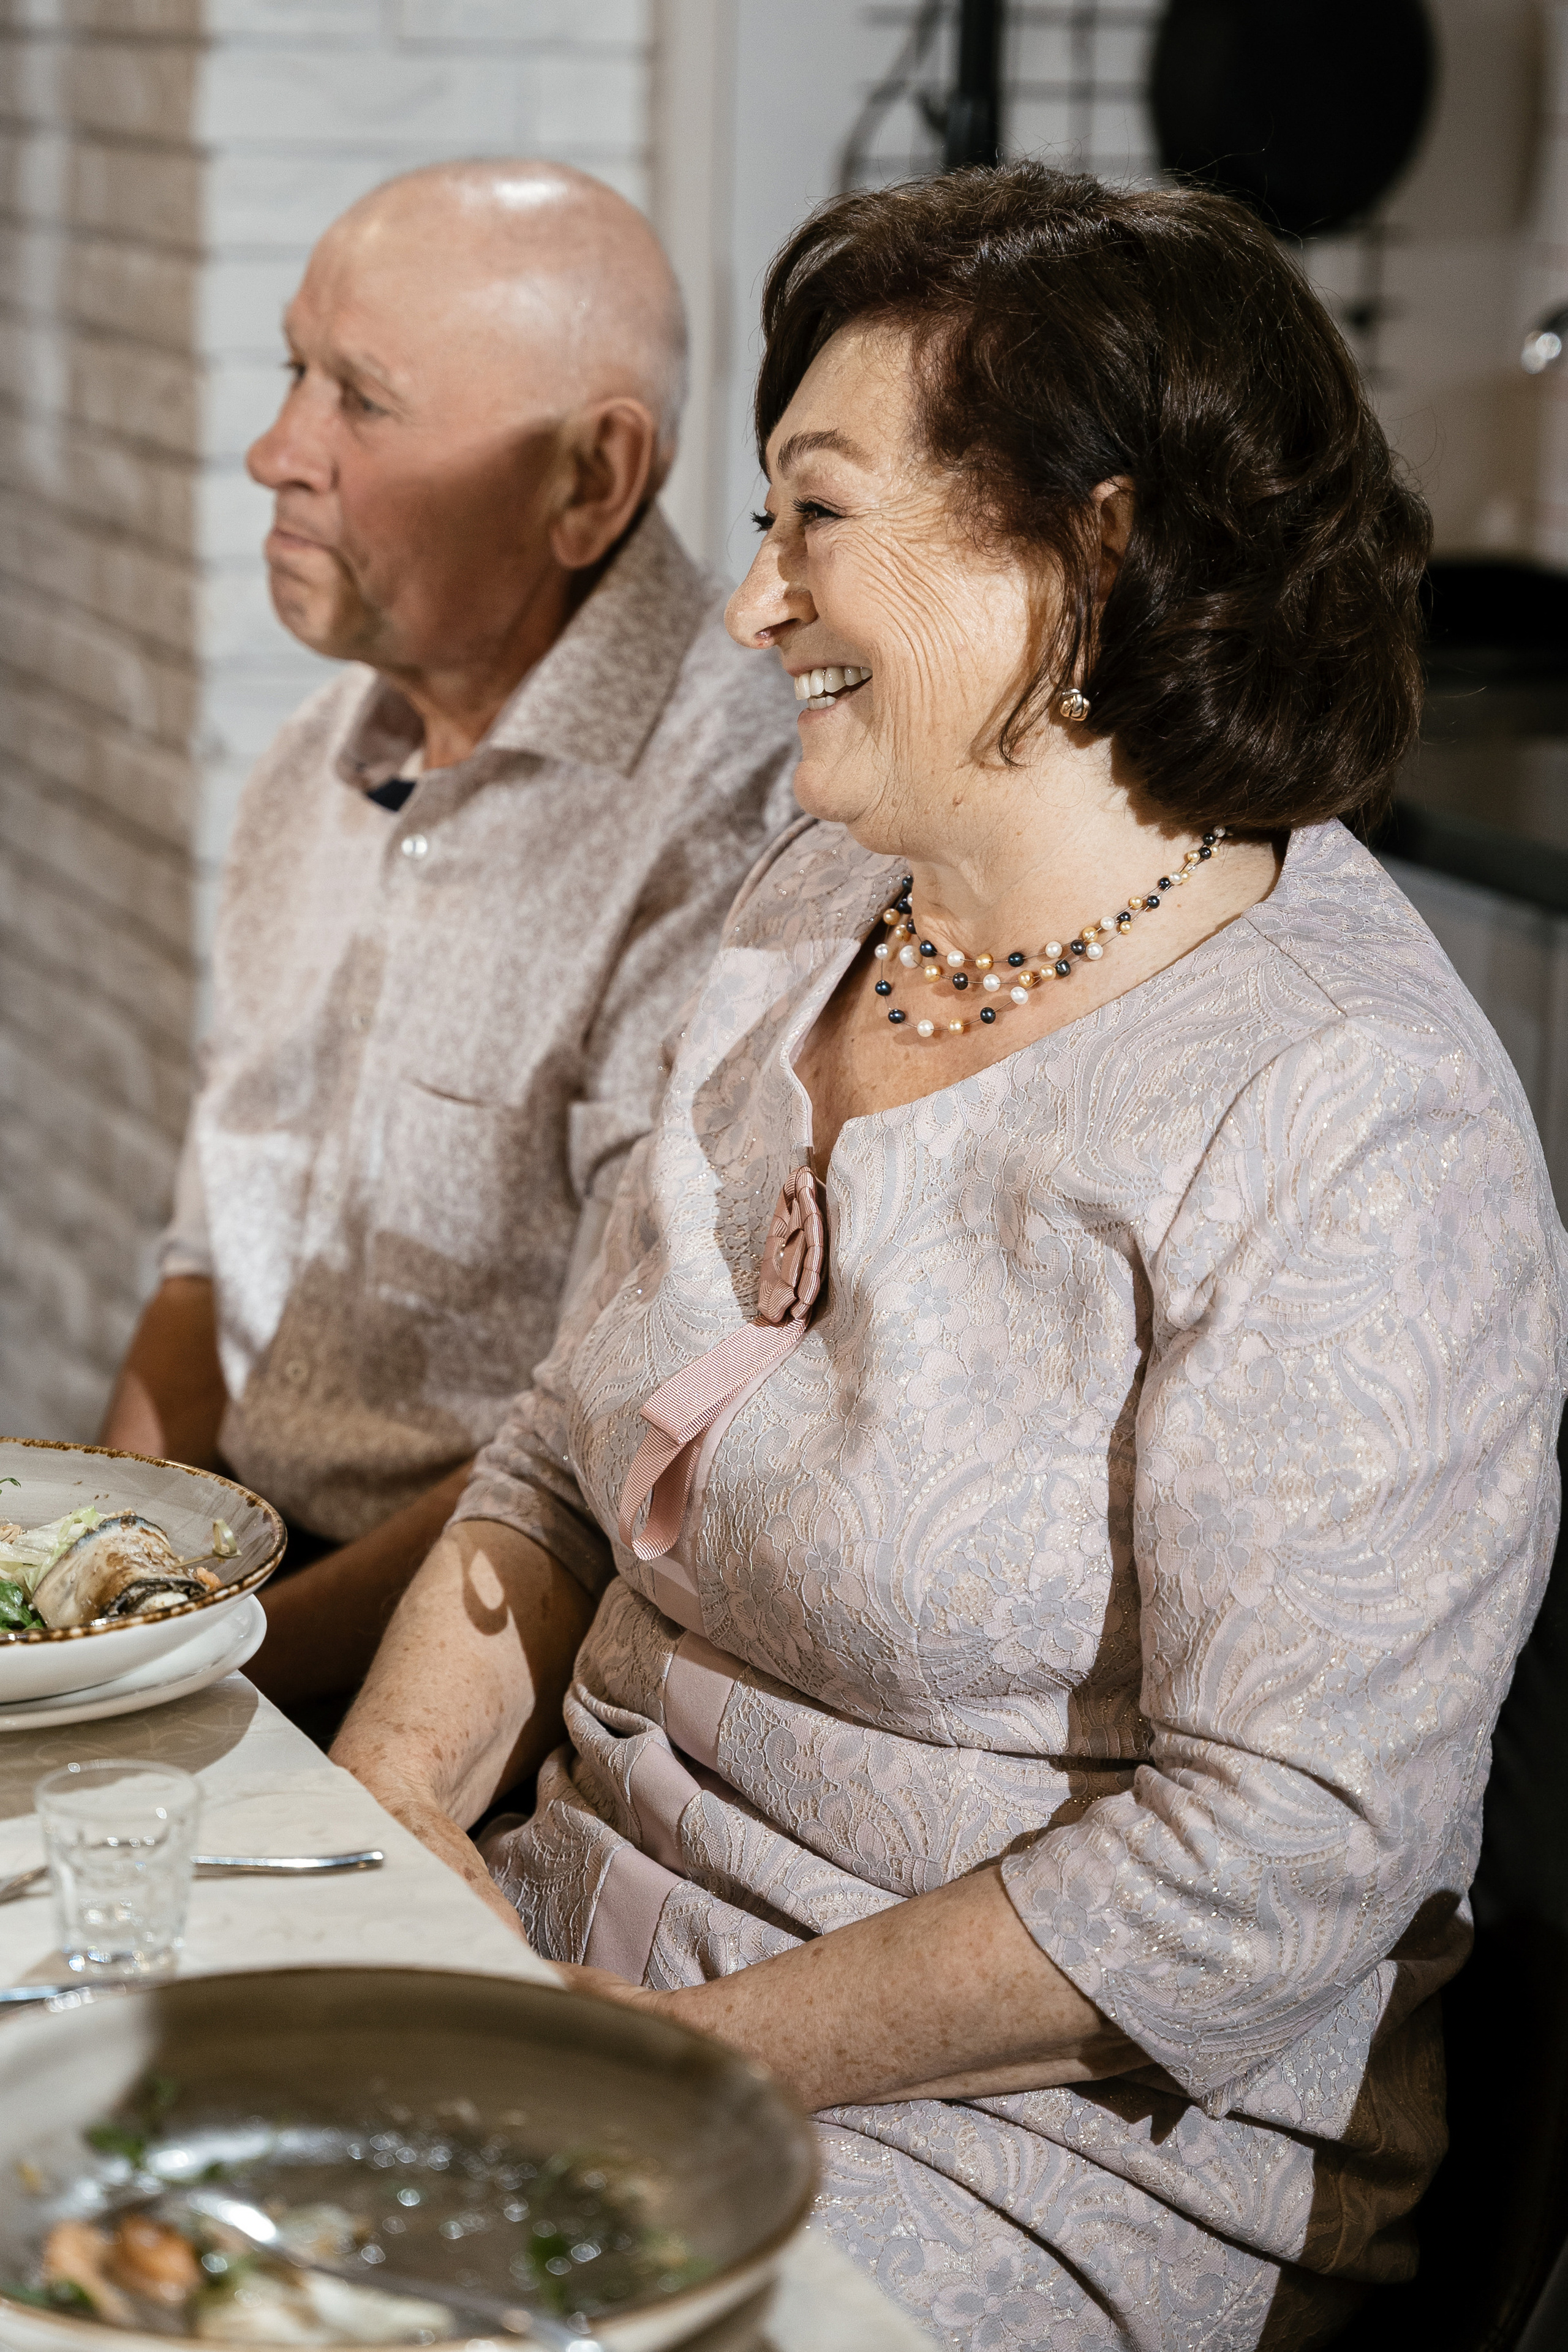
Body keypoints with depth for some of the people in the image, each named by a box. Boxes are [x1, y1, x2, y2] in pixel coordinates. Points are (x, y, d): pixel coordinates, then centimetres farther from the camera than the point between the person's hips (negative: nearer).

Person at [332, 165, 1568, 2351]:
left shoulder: (1350, 1128, -19)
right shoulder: (824, 904, 7)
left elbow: (1278, 1856, -22)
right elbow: (570, 1465, 14)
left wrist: (697, 2058, -19)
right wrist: (383, 1806, -3)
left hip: (1070, 2131, -7)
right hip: (598, 1919, 7)